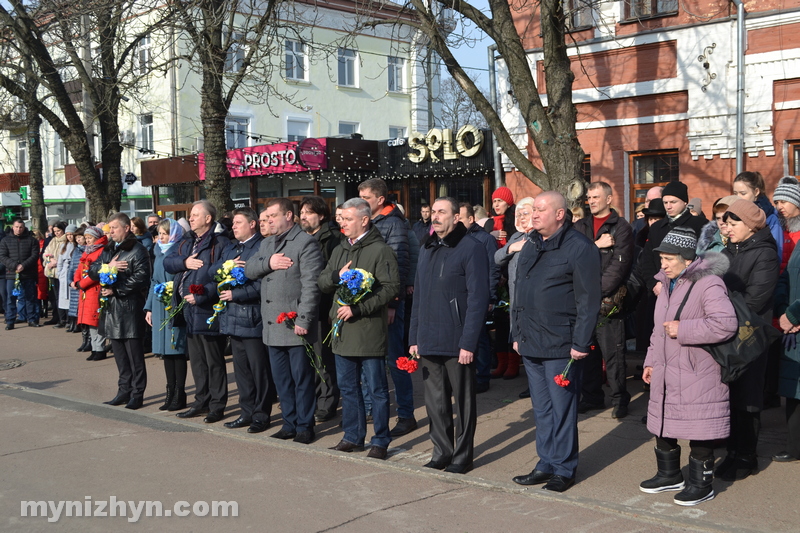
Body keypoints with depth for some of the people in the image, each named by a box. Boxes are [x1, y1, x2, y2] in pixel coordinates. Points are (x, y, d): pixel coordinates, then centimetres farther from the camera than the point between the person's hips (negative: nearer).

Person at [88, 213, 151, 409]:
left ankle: (137, 393, 4)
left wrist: (115, 289, -15)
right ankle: (124, 390, 22)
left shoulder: (137, 251, -8)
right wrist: (108, 267, -9)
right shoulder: (108, 250, 17)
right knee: (119, 354, 13)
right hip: (111, 307, 8)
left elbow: (141, 278, -17)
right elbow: (92, 271, 10)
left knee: (134, 354, -2)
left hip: (130, 307, -8)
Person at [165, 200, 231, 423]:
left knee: (214, 361, 0)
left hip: (208, 311, -8)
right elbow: (167, 262, 9)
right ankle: (201, 402, 26)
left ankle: (217, 406, 9)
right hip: (189, 311, 8)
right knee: (196, 360, 15)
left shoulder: (220, 244, -10)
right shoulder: (185, 242, 16)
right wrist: (184, 262, -10)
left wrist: (201, 296, -21)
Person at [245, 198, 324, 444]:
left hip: (295, 325, -8)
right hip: (272, 326, 8)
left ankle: (304, 426, 11)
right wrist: (268, 263, -9)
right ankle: (289, 424, 25)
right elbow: (248, 270, 11)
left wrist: (303, 320, -20)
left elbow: (311, 285, -15)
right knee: (281, 380, 14)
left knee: (302, 380, 1)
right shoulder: (266, 244, 19)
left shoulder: (306, 243, -8)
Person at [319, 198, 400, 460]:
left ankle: (381, 441, 13)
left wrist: (357, 308, -19)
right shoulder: (340, 250, 15)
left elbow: (390, 289, -16)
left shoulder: (380, 251, -9)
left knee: (377, 388, 2)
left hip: (370, 331, -7)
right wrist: (337, 275, -9)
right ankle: (353, 437, 27)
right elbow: (322, 282, 14)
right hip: (343, 330, 7)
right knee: (348, 387, 15)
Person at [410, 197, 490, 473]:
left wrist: (468, 342, -17)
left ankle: (462, 456, 18)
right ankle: (441, 452, 25)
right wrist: (414, 337, 11)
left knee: (463, 401, 6)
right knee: (435, 401, 13)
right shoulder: (427, 249, 14)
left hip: (457, 342, -6)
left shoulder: (471, 247, -9)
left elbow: (478, 298, -13)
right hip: (429, 341, 7)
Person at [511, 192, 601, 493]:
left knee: (562, 410, 2)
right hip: (530, 344, 7)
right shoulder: (530, 247, 14)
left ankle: (564, 468, 14)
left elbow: (588, 301, -13)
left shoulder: (579, 248, -10)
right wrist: (518, 333, 15)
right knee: (542, 409, 15)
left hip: (560, 345, -7)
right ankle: (546, 464, 25)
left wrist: (580, 344, -16)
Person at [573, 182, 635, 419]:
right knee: (587, 350, 8)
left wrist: (598, 290, -15)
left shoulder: (621, 227, 1)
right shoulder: (580, 226, 15)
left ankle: (620, 399, 7)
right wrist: (595, 245, -12)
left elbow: (619, 264, -9)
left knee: (612, 352, -4)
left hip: (608, 299, -4)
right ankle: (592, 396, 19)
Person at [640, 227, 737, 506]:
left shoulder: (708, 284, -17)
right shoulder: (668, 284, 12)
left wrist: (682, 329, -24)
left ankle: (701, 483, 17)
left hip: (697, 376, -9)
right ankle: (669, 474, 34)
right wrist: (651, 360, 19)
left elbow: (726, 323, -30)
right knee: (662, 425, 17)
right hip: (665, 374, 9)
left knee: (699, 432, 1)